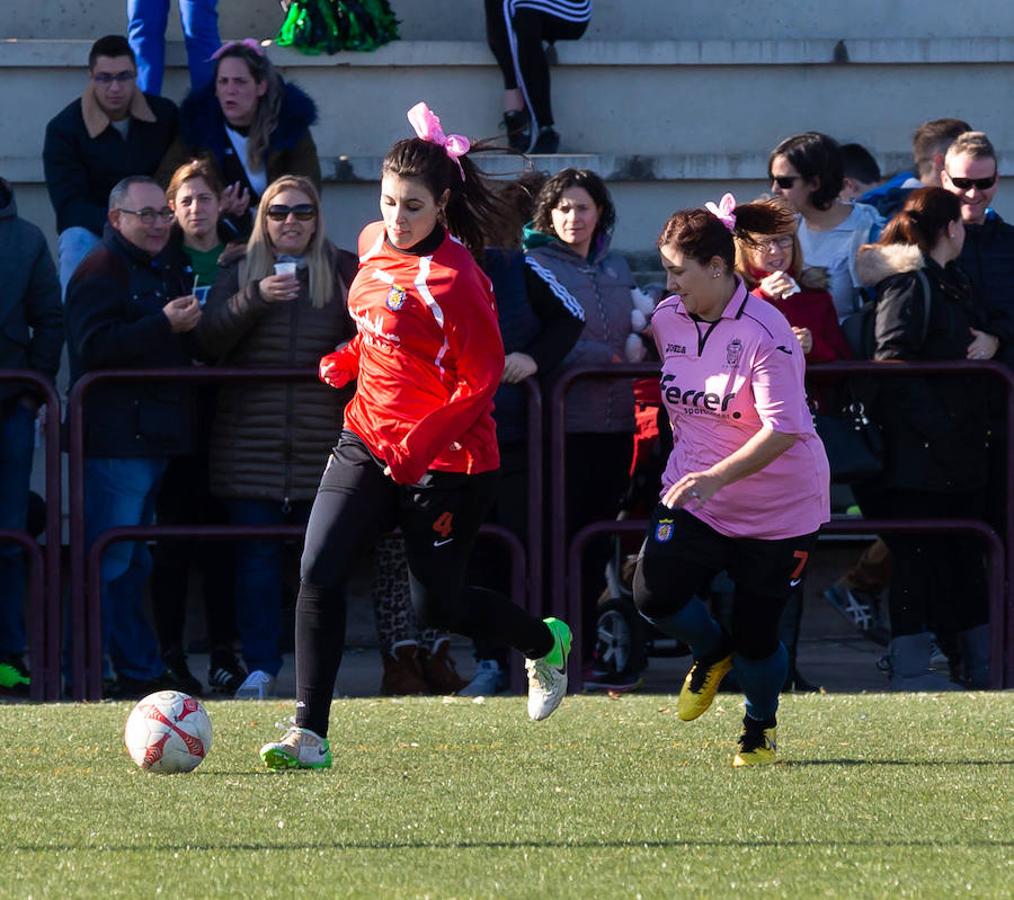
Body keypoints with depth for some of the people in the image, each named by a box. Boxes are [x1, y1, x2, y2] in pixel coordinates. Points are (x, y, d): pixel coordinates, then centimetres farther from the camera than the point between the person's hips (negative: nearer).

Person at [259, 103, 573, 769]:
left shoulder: (454, 277, -19)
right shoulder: (374, 245, 4)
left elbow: (483, 379, -18)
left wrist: (421, 442, -25)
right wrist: (348, 361, 4)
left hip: (448, 462, -6)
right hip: (368, 440, 6)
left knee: (438, 608, 7)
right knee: (318, 575, -13)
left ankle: (545, 643, 39)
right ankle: (310, 735, -10)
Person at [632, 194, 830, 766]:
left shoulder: (765, 333, -22)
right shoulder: (668, 320, -1)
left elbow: (783, 429, -27)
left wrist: (717, 475, -34)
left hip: (778, 506, -5)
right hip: (695, 494, 5)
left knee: (756, 634, -1)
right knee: (653, 594, -17)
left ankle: (761, 729, 30)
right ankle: (713, 652, 17)